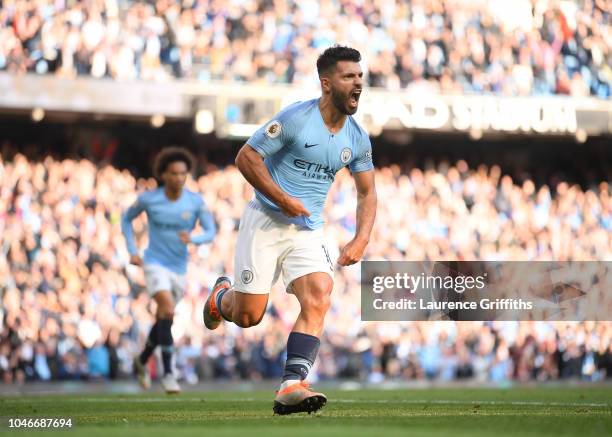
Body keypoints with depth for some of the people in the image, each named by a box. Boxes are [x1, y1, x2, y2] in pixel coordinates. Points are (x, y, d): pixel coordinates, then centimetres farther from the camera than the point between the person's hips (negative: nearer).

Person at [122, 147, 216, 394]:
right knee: (168, 310, -26)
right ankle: (167, 373, -25)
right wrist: (132, 251, 1)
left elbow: (210, 232, -10)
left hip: (179, 268, 4)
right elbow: (126, 219, 10)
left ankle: (142, 361, 42)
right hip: (155, 264, -4)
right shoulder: (149, 199, -7)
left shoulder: (196, 202, -4)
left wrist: (192, 239, -31)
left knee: (163, 320, 16)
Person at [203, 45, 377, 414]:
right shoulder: (295, 119, -14)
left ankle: (291, 387, -25)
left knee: (319, 300, -21)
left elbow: (367, 193, 13)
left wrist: (362, 239, -2)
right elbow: (246, 157, -11)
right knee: (248, 316, -1)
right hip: (266, 222, -4)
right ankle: (221, 297, 36)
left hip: (309, 231, 4)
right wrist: (283, 200, -16)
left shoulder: (358, 139, 3)